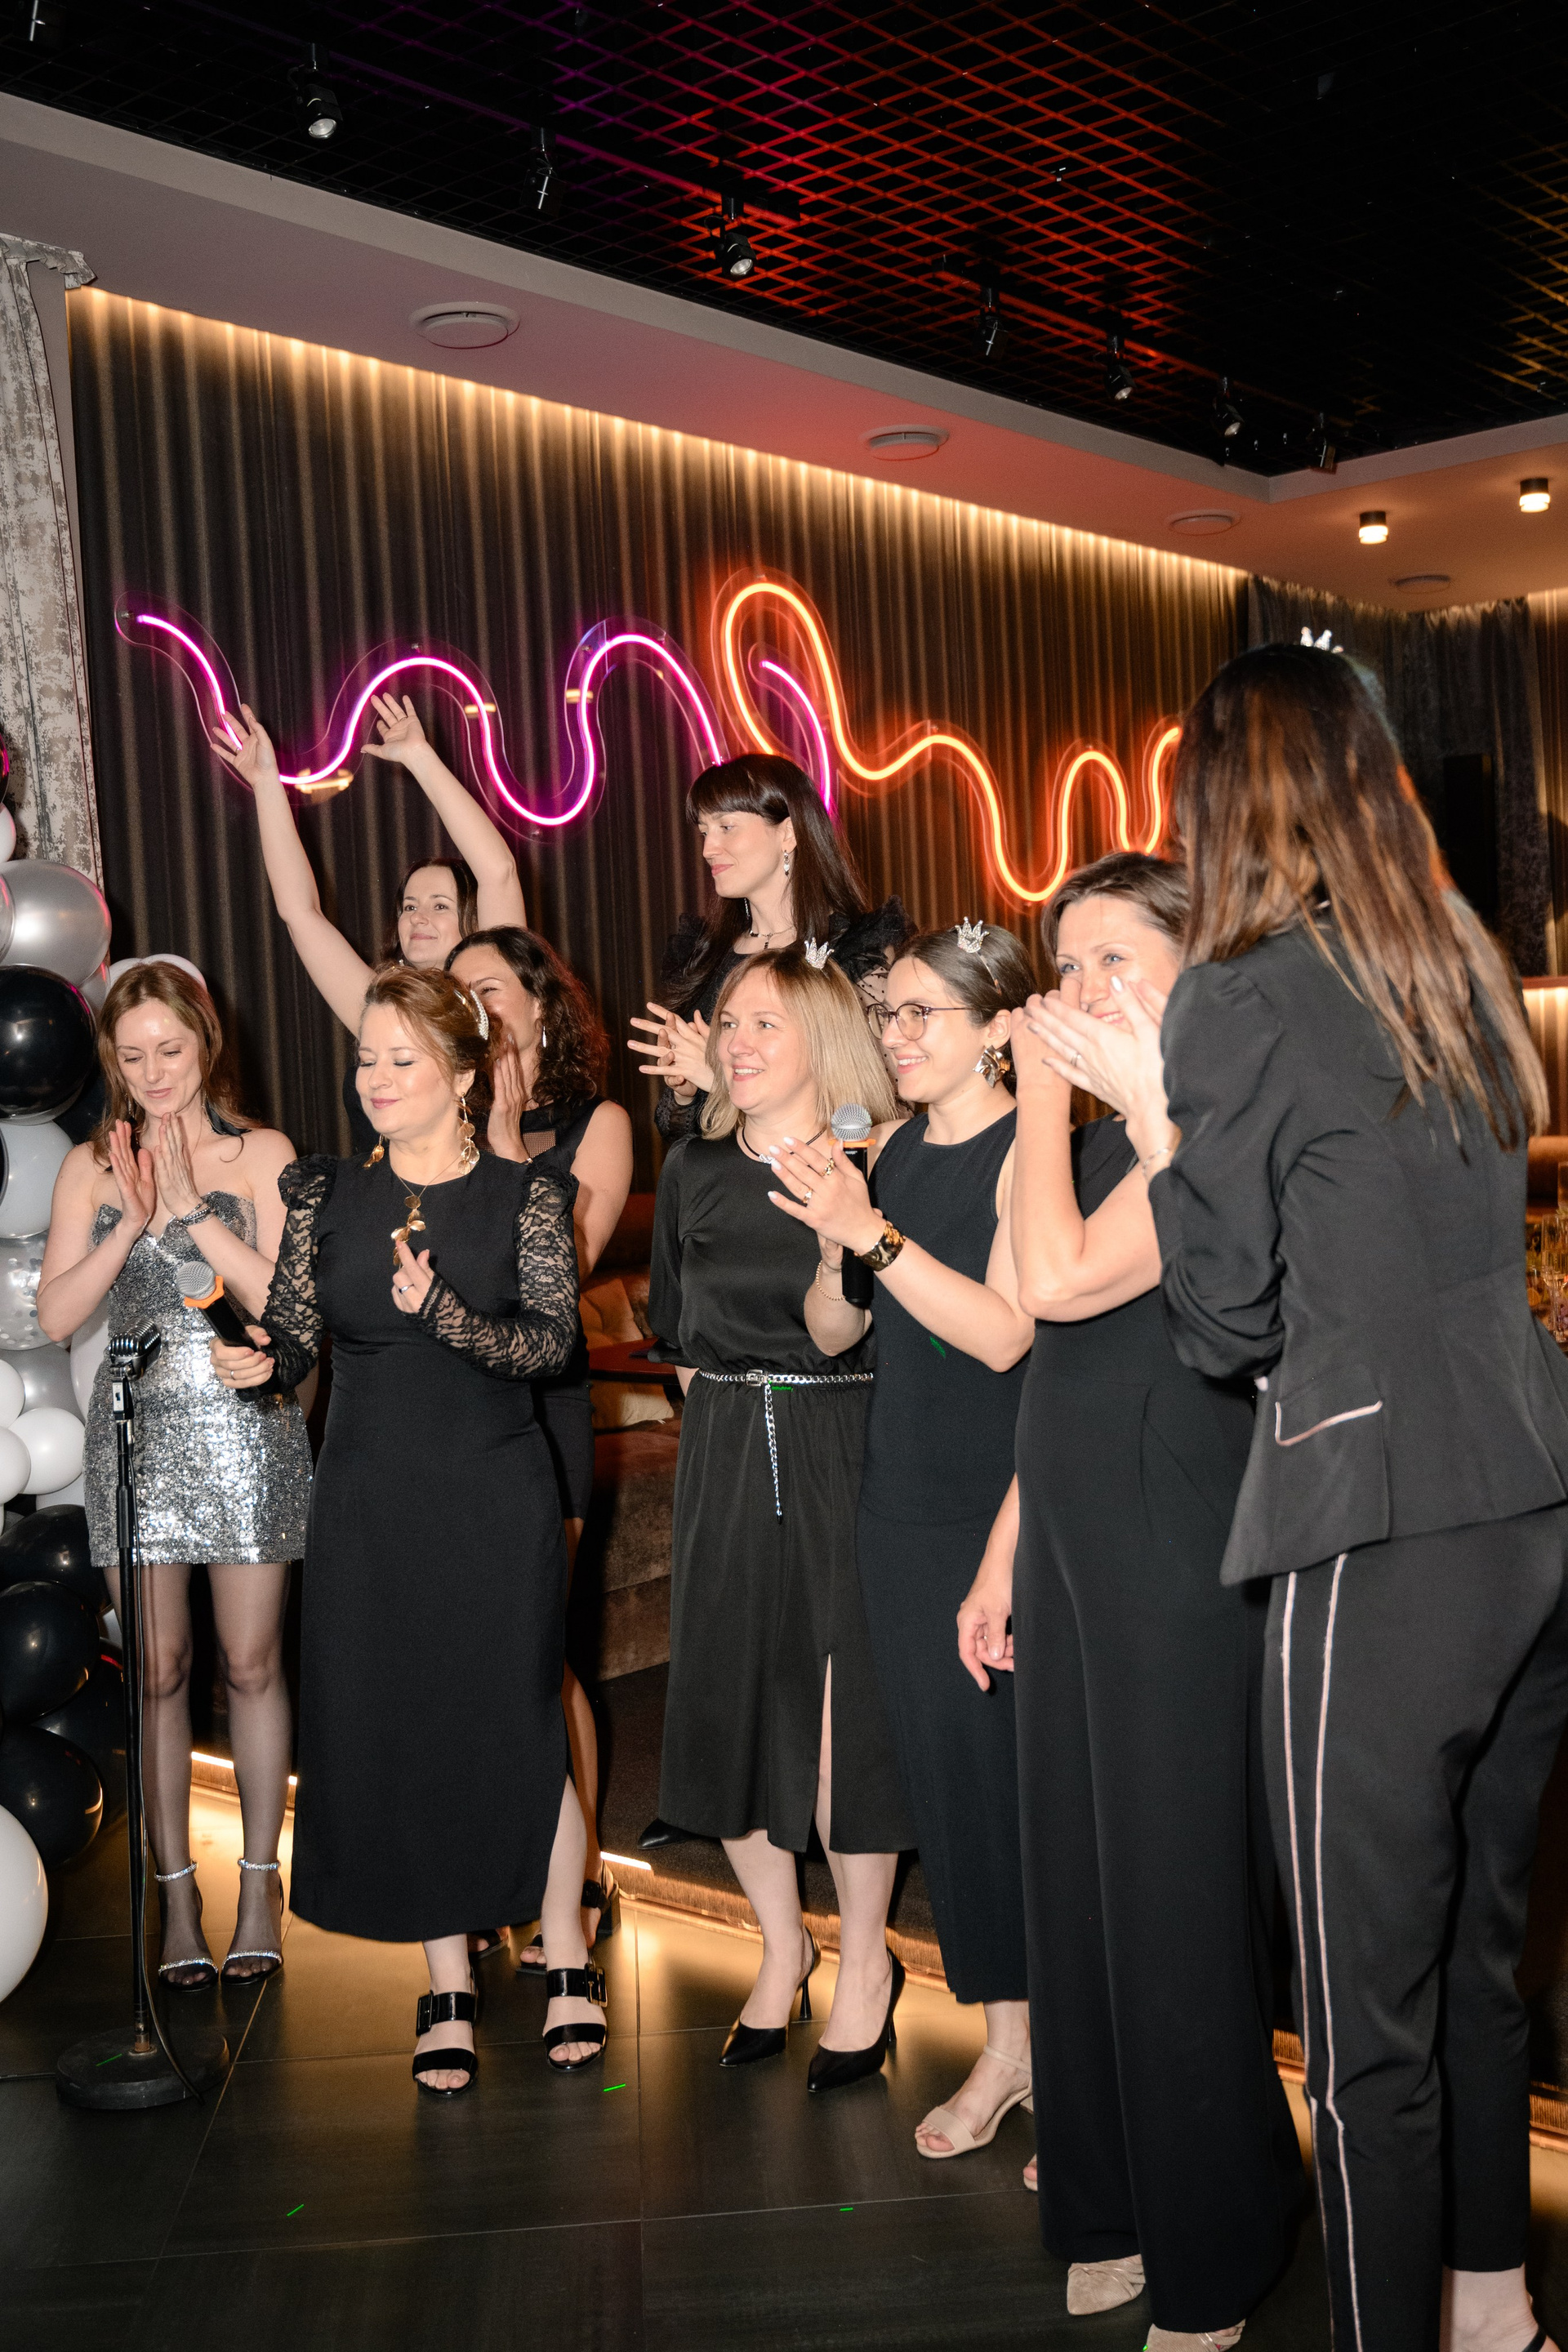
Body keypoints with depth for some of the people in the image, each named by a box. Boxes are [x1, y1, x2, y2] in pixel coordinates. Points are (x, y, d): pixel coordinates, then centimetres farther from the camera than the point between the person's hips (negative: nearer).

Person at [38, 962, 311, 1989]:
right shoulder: (91, 1167, 8)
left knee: (251, 1663, 3)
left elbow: (283, 1298, -8)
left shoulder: (261, 1154, 2)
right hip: (138, 1429, 2)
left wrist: (192, 1206, -13)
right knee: (158, 1669, 4)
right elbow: (57, 1313, -2)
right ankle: (176, 1893, 14)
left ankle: (261, 1886, 16)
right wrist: (137, 1219, -12)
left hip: (244, 1420, -2)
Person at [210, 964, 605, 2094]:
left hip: (498, 1494, -2)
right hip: (370, 1501, 3)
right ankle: (448, 1984, 22)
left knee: (518, 1724, 1)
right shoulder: (326, 1193, 6)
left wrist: (446, 1314, -27)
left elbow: (552, 1340, -11)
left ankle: (566, 1958, 23)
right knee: (395, 1733, 6)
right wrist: (257, 1359, -19)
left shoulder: (526, 1196, -2)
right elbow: (296, 1331, 4)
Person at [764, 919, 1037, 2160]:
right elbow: (832, 1331, 9)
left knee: (1024, 1767, -2)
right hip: (904, 1500, 7)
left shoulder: (1028, 1149, -10)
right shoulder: (892, 1149, 10)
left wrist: (875, 1234, -25)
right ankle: (1005, 2043, 26)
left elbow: (1004, 1333, -20)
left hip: (1011, 1509, -6)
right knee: (944, 1768, 11)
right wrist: (838, 1249, -10)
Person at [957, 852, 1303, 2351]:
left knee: (1176, 1897, 1)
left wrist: (1042, 1095, -14)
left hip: (1182, 1559, -9)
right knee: (1079, 1880, 14)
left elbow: (1062, 1282, -24)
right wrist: (1004, 1553, 17)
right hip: (1075, 1553, 9)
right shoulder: (1102, 1142, 15)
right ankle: (1110, 2217, 29)